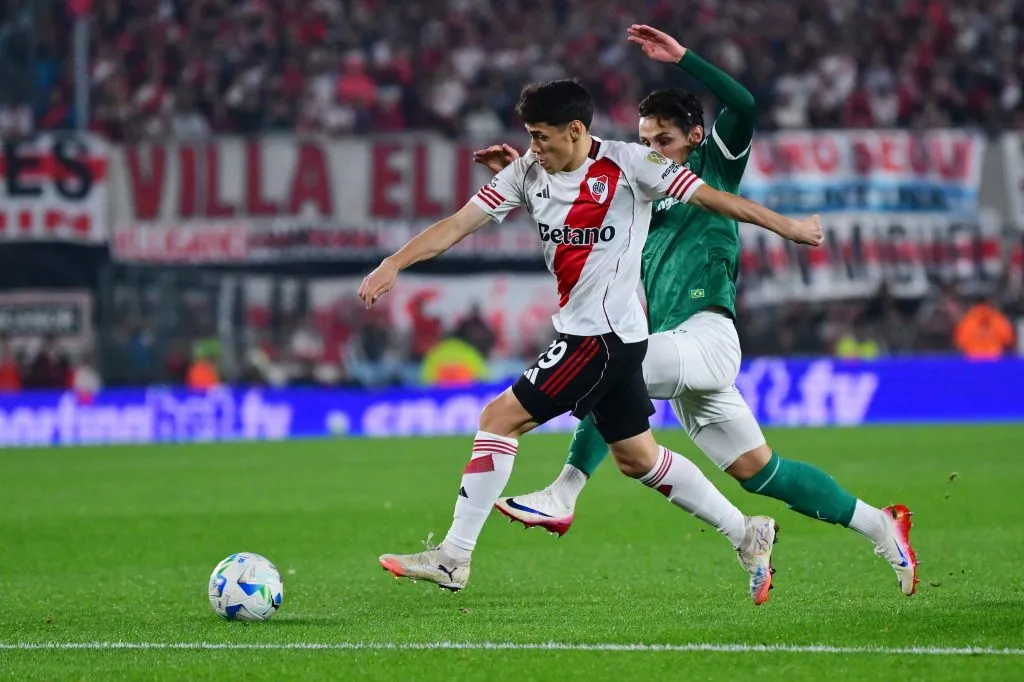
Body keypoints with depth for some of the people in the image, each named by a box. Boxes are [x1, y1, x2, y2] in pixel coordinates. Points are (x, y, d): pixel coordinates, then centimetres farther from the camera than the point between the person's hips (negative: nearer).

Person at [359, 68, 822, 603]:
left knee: (500, 418, -12)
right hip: (580, 332, 8)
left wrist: (789, 227, 0)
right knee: (636, 458, 16)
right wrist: (392, 265, -9)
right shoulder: (528, 172, 6)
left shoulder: (627, 163, -11)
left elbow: (708, 197, -5)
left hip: (604, 334, -8)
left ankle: (452, 559, -8)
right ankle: (747, 534, 29)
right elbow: (457, 225, 3)